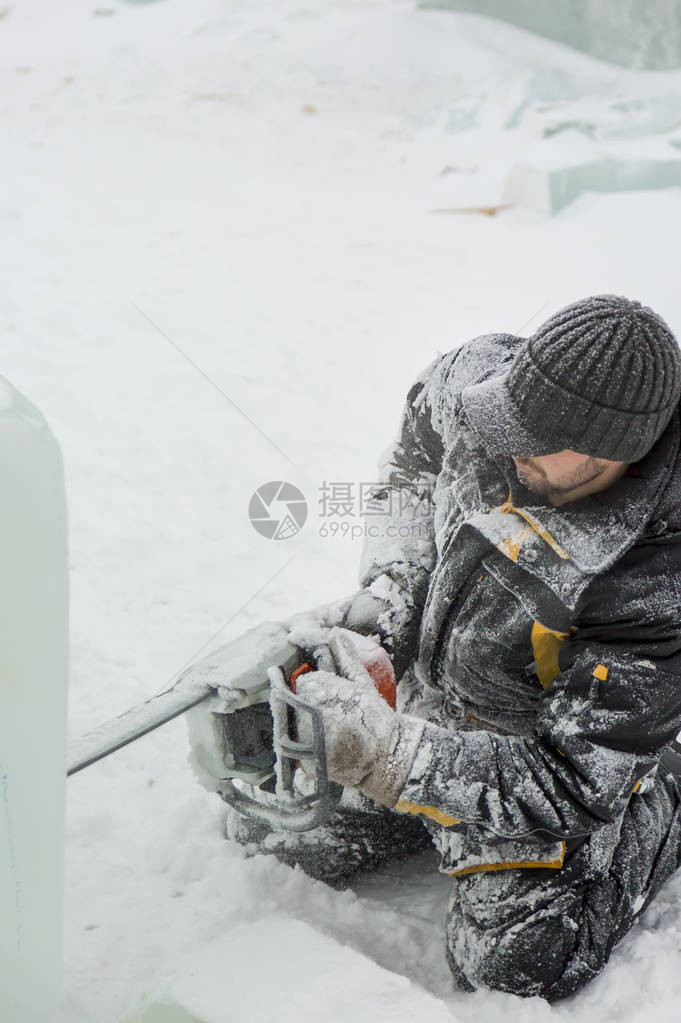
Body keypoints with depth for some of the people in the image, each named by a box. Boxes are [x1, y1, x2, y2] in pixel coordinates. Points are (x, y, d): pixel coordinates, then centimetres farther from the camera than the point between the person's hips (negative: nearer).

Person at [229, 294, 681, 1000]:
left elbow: (576, 788, -33)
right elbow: (415, 460, 4)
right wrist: (389, 589, -10)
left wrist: (388, 753, -41)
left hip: (532, 751, -5)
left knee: (512, 968, -6)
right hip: (415, 678, 6)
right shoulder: (481, 376, -23)